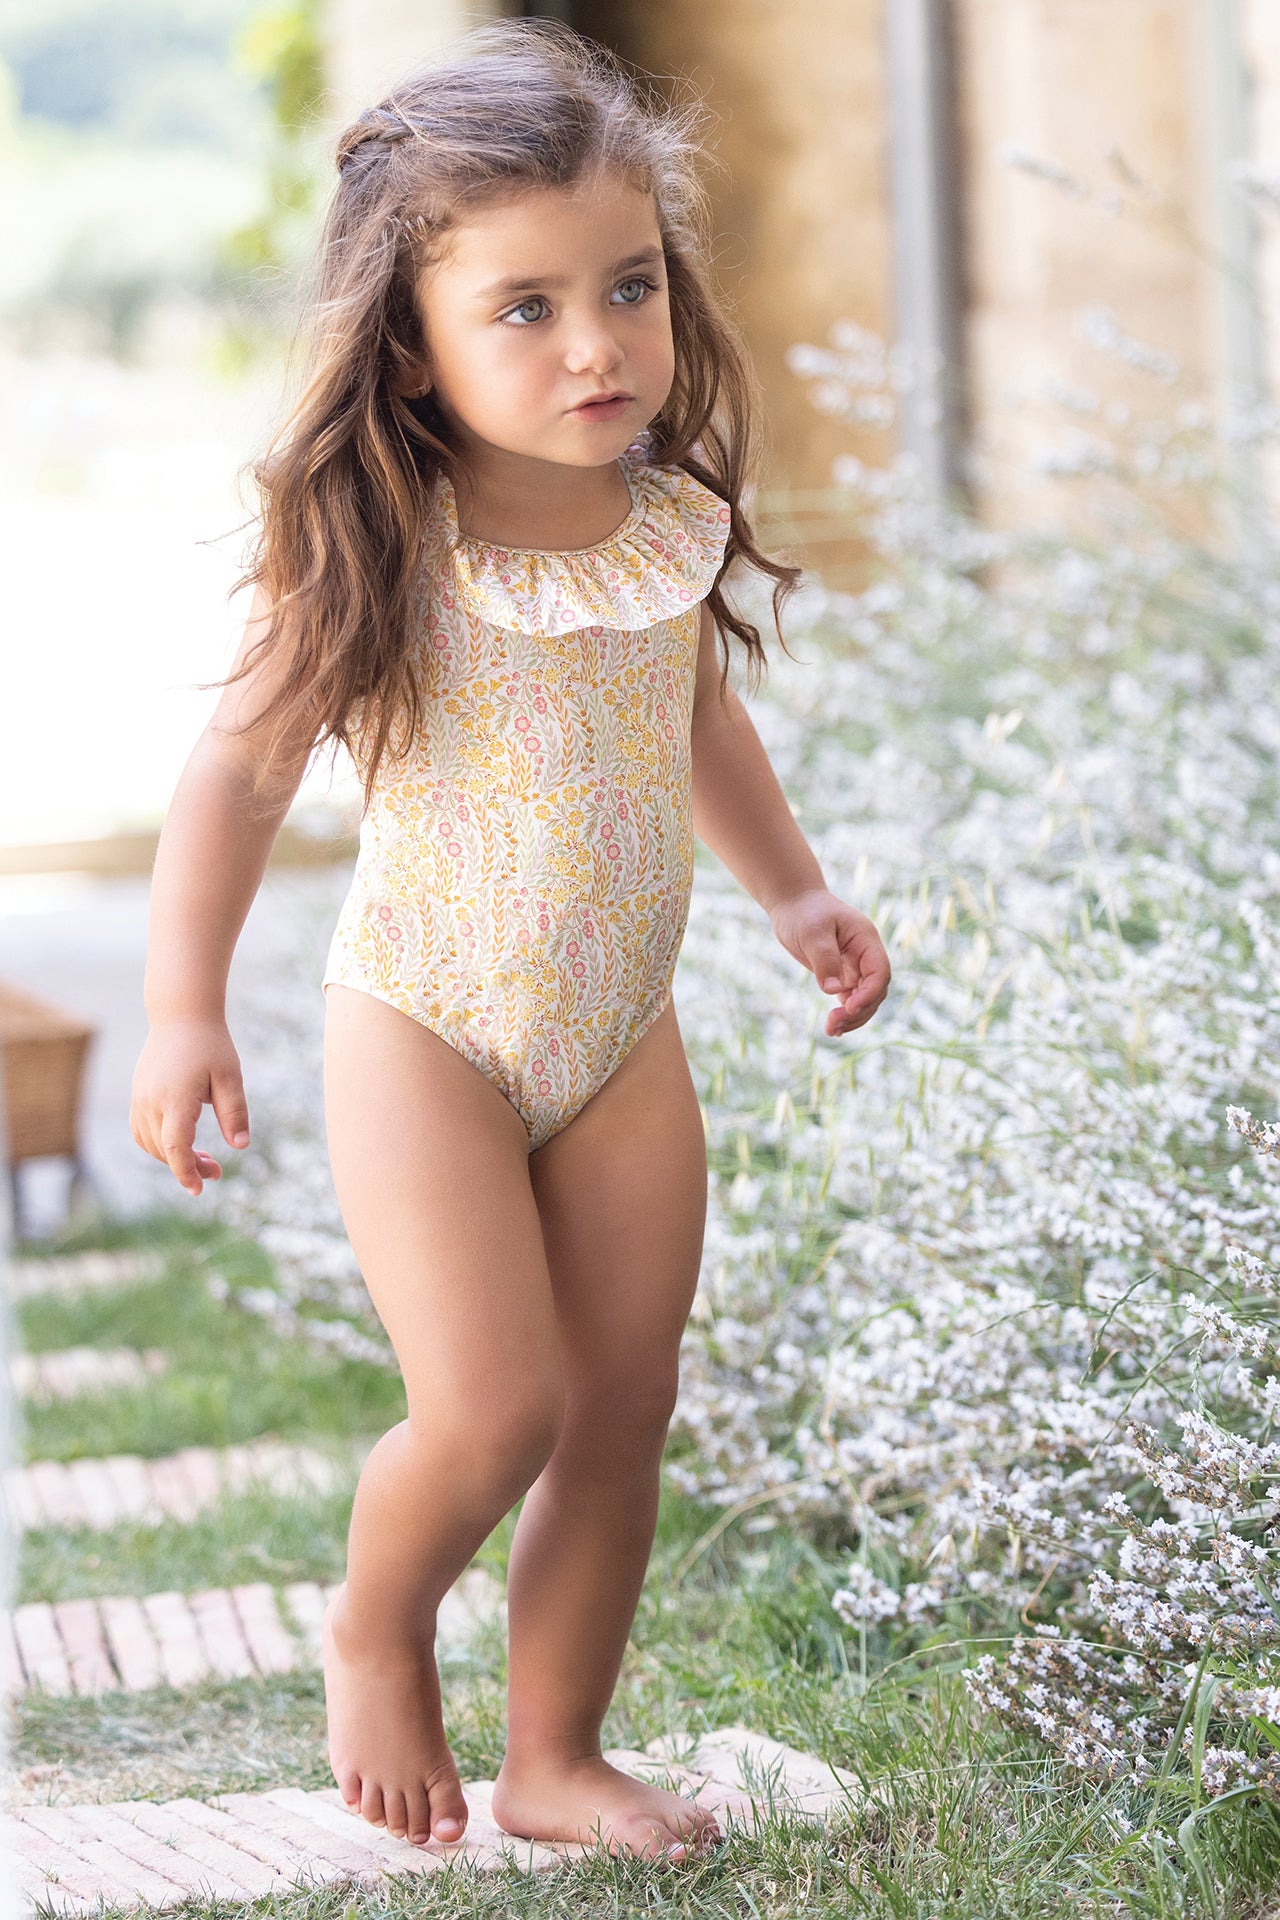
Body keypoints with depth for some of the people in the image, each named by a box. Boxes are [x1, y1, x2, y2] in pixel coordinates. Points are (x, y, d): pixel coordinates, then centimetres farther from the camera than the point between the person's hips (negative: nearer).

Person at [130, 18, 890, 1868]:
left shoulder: (678, 528, -4)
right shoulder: (380, 556, -20)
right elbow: (241, 767, -13)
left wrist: (793, 888, 19)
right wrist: (184, 1009, -19)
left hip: (625, 1039, 5)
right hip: (429, 1030, -5)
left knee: (622, 1418, 9)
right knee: (494, 1408, -13)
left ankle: (558, 1755, 26)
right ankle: (378, 1627, 19)